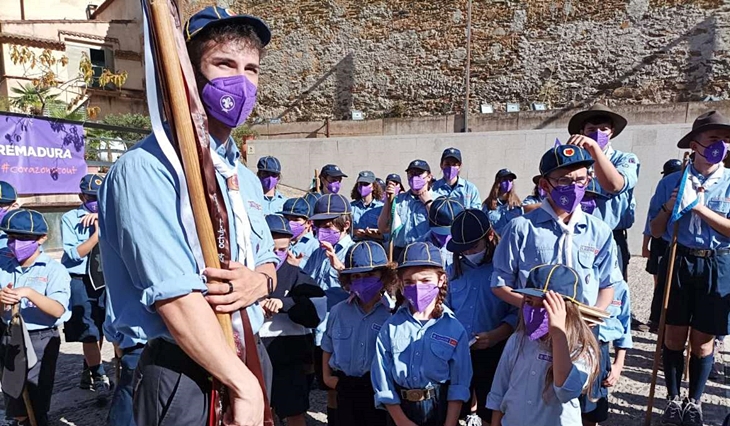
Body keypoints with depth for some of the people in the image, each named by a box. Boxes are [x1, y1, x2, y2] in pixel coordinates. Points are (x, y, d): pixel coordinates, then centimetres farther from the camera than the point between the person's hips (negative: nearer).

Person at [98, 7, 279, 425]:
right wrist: (245, 386, -19)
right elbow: (175, 297, -23)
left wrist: (260, 281, -10)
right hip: (185, 375, -8)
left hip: (250, 358, 8)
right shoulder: (148, 167, -17)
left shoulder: (245, 178, 9)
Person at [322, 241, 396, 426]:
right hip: (346, 389, 4)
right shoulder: (338, 312, 2)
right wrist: (327, 375, 9)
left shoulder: (393, 313, -13)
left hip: (381, 389, -4)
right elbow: (328, 347, 16)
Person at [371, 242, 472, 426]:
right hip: (400, 410, 1)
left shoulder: (455, 329, -8)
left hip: (441, 410, 0)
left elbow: (459, 384, -6)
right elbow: (382, 381, -6)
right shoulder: (391, 327, -6)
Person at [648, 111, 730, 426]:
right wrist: (669, 206, -12)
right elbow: (655, 231, 4)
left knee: (702, 340, 8)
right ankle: (673, 399, 24)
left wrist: (701, 208, -17)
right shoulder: (671, 182, 2)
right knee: (674, 336, 7)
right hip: (677, 263, 1)